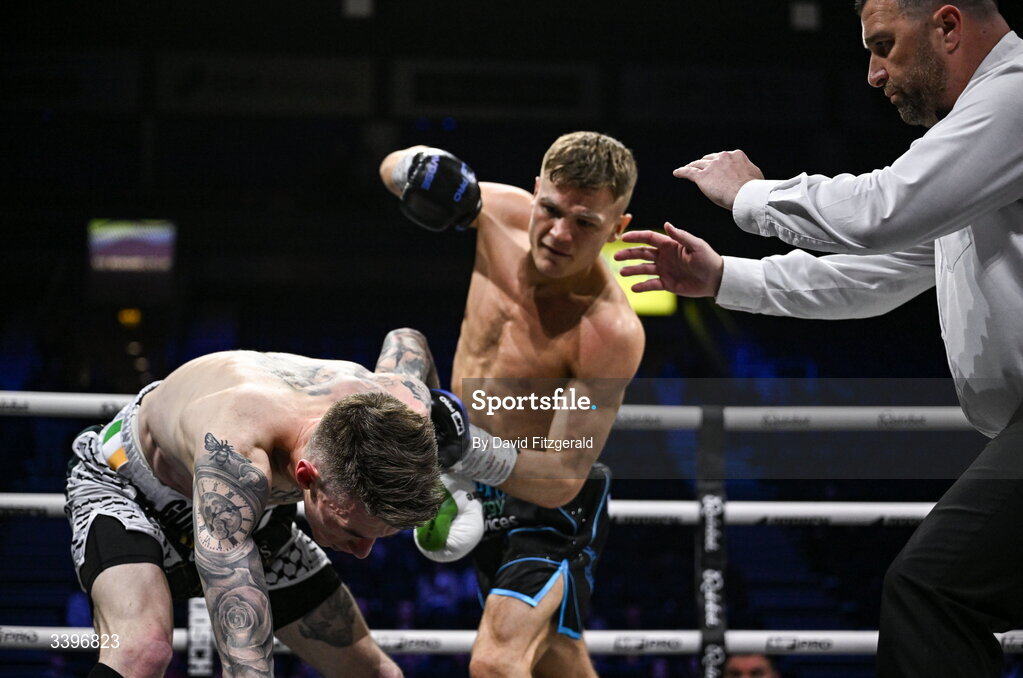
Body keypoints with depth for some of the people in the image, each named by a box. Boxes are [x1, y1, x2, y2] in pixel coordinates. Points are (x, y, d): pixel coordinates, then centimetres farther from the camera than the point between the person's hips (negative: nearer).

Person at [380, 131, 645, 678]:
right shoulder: (502, 210, -13)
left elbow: (564, 479, -28)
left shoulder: (611, 332, -31)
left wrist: (476, 453, -45)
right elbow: (393, 168, 6)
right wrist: (416, 167, -19)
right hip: (480, 495, 7)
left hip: (550, 510, -7)